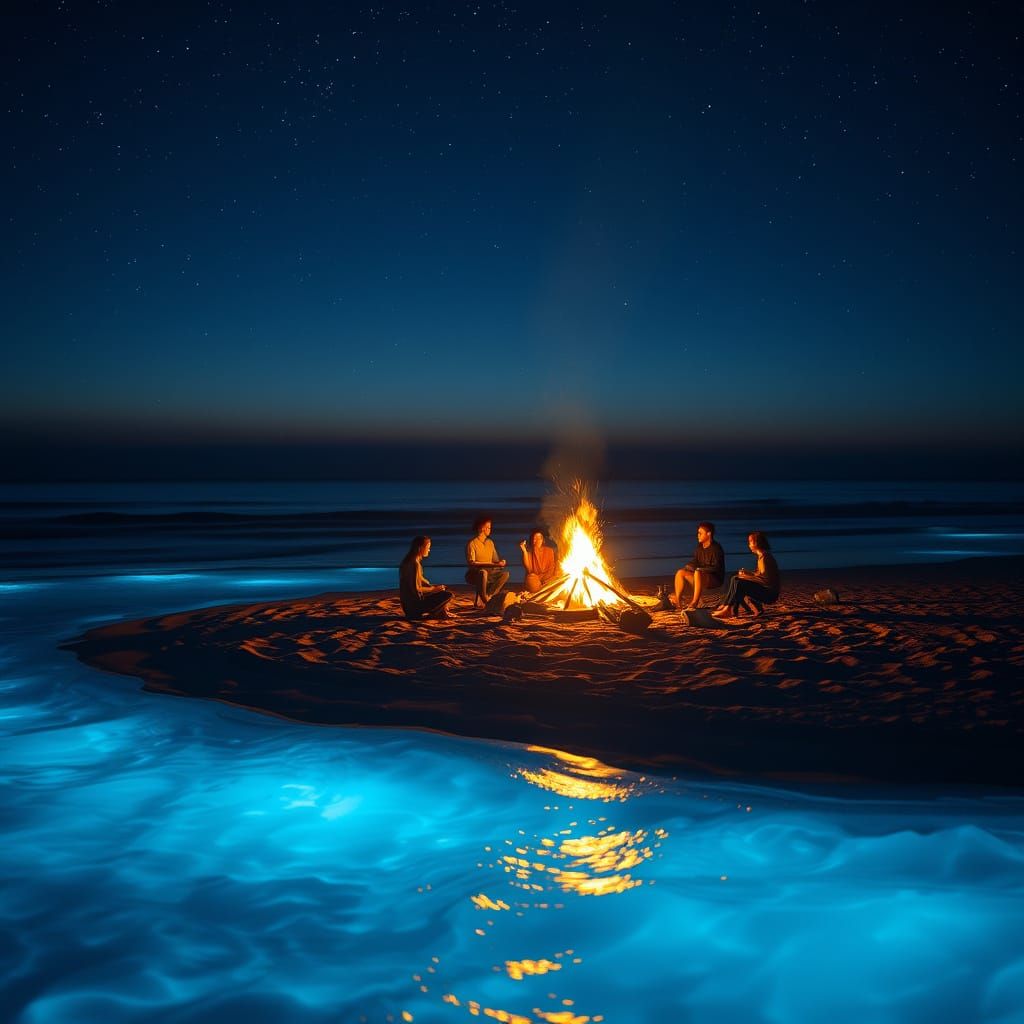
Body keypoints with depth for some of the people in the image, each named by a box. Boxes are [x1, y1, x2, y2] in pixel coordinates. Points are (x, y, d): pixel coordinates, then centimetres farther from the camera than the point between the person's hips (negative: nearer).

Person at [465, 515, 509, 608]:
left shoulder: (490, 542, 11)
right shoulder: (472, 543, -10)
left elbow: (495, 560, 13)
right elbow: (471, 563, -19)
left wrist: (500, 562, -11)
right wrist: (488, 564, -27)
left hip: (488, 574, 7)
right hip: (474, 575, -7)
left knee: (505, 574, -18)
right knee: (483, 572, -40)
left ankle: (487, 597, -22)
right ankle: (484, 600, -27)